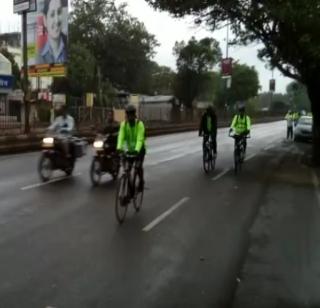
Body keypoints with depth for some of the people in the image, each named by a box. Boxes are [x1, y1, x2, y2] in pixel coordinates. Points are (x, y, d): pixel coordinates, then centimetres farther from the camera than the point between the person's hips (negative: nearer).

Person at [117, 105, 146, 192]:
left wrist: (136, 150, -46)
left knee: (138, 166, -18)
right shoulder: (124, 124, -10)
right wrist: (119, 147, -38)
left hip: (139, 149, -3)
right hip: (129, 149, 3)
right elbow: (121, 136, -21)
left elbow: (140, 139, -31)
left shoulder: (140, 124, -20)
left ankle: (141, 181, 11)